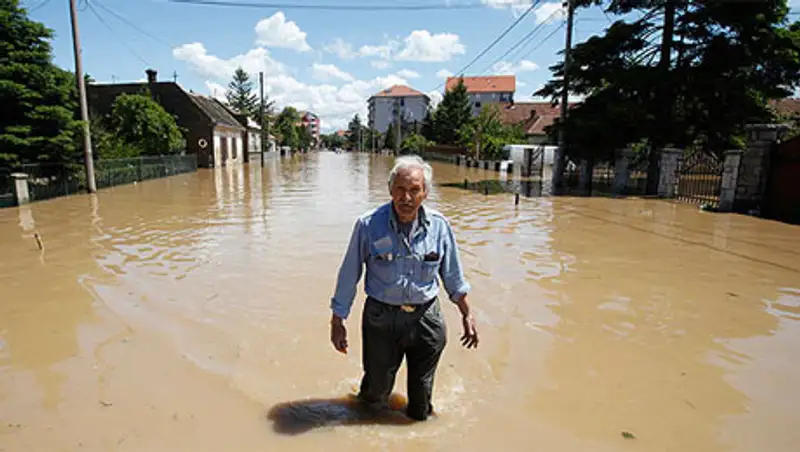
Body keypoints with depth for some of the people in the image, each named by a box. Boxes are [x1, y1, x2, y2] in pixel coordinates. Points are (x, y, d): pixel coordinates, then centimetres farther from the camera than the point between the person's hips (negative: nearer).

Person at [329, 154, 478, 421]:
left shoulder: (439, 226, -6)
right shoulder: (368, 225, -13)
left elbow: (453, 276, 7)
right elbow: (349, 276, -4)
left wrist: (466, 314, 13)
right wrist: (337, 322, -1)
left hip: (426, 317, 2)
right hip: (381, 317, -1)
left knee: (422, 394, 15)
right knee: (377, 389, 14)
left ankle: (419, 420, 48)